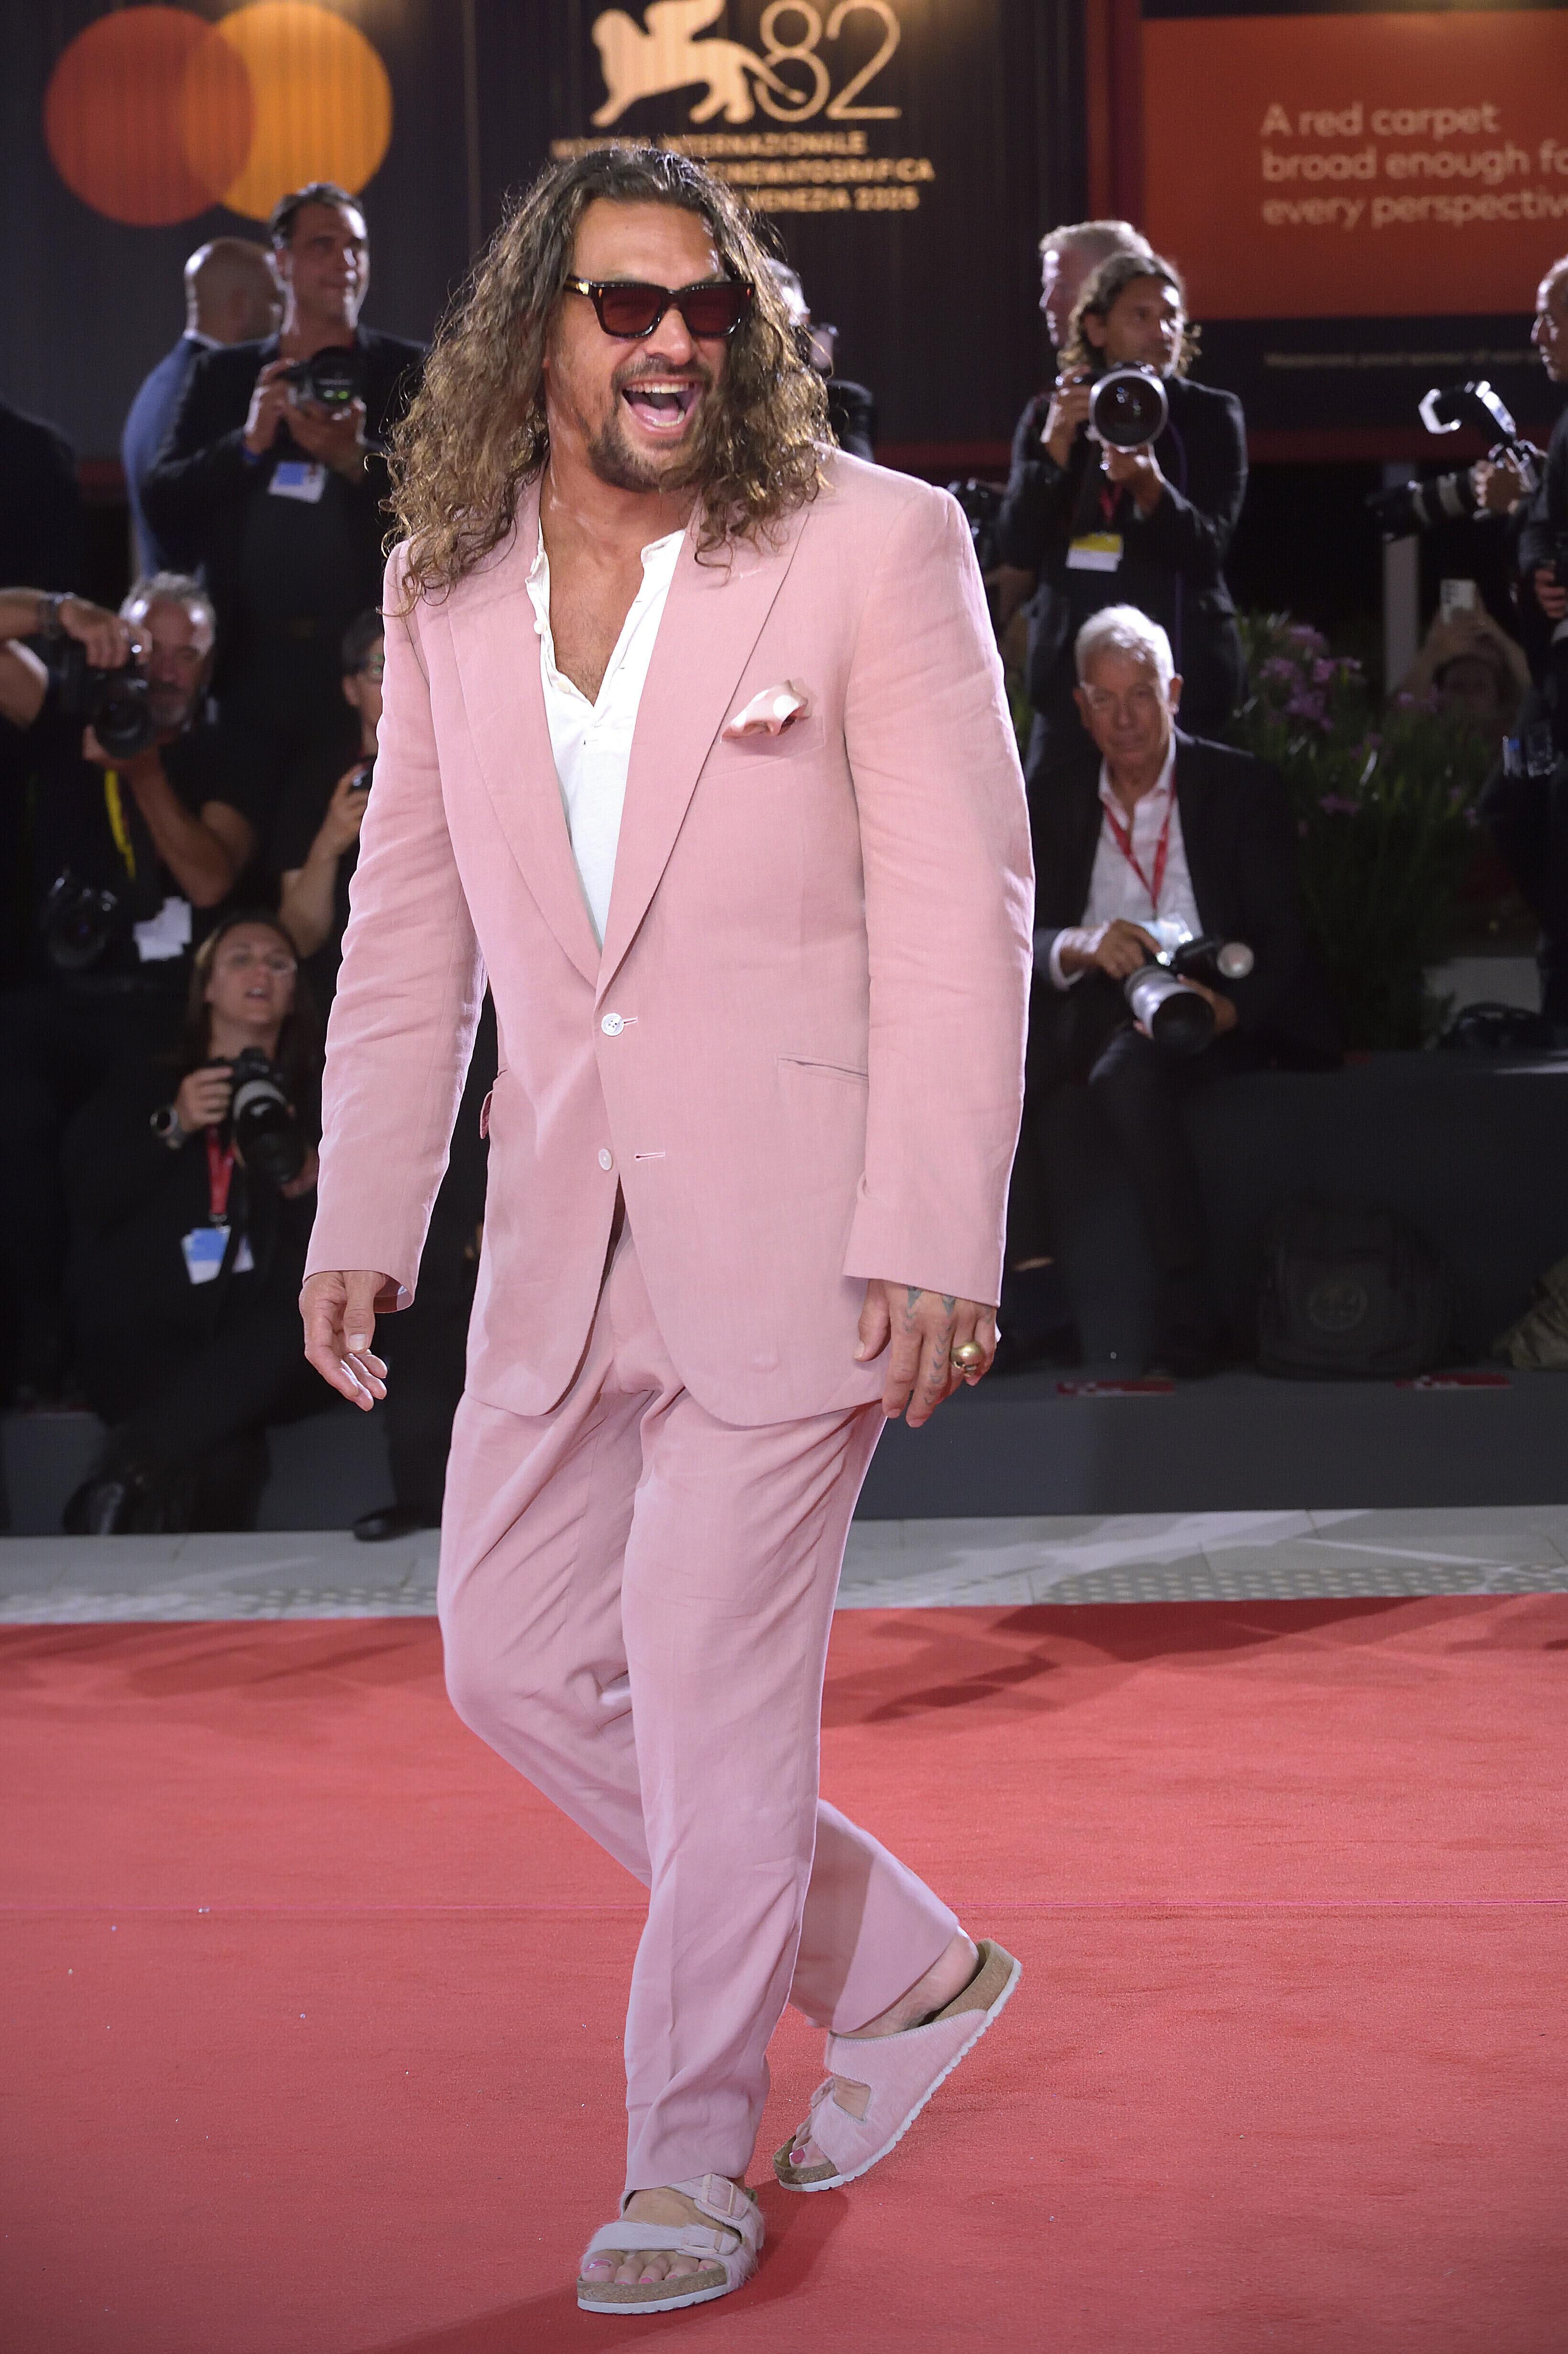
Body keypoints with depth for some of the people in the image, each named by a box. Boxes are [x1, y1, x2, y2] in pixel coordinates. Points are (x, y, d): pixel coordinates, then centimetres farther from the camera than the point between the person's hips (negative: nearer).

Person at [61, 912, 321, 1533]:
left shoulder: (316, 1098, 22)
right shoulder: (148, 1085, 22)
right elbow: (86, 1197, 6)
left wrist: (315, 1184, -9)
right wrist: (171, 1127, -6)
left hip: (258, 1342, 1)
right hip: (147, 1338, -1)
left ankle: (129, 1468, -45)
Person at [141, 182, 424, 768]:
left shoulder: (407, 373, 8)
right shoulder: (223, 376, 14)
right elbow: (162, 506, 7)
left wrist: (356, 459, -19)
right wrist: (248, 443, -9)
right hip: (252, 668, 1)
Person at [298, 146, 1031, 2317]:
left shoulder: (874, 545, -7)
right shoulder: (446, 591, 8)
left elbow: (960, 913, -11)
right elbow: (407, 932, 15)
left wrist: (937, 1244, -16)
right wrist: (361, 1221, 8)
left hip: (791, 1221, -6)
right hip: (564, 1230, 6)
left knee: (714, 1689, -1)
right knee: (513, 1660, 11)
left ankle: (696, 2158, 19)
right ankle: (898, 1973, 28)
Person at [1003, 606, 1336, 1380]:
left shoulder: (1243, 787, 3)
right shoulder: (1058, 797, 12)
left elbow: (1280, 939, -3)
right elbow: (1018, 935, 3)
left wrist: (1228, 1010, -25)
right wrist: (1078, 947, -22)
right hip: (1093, 1001, 4)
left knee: (1127, 1071, -37)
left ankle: (1187, 1306, -30)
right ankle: (1034, 1292, -28)